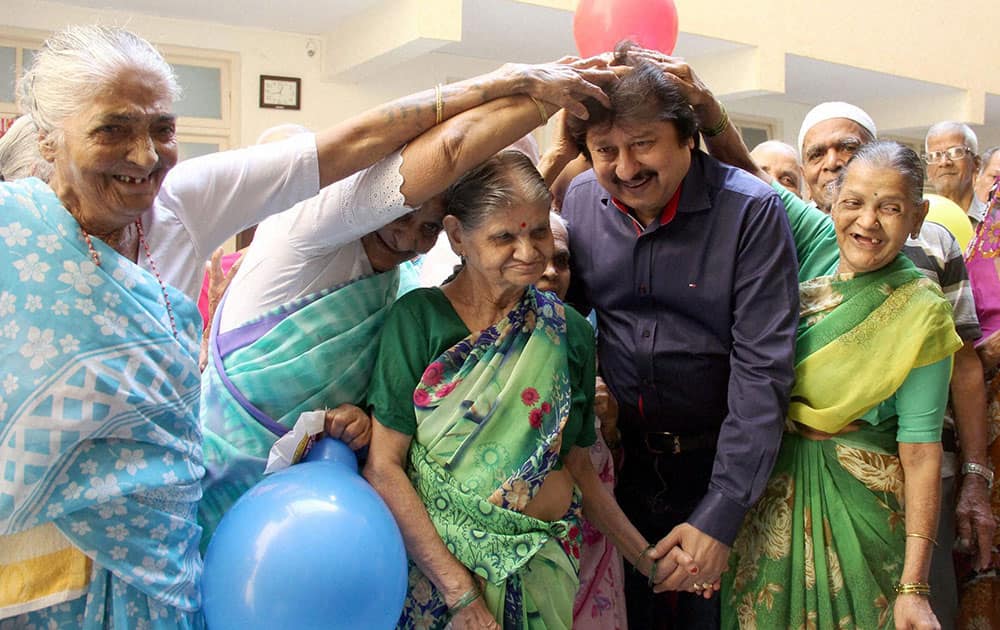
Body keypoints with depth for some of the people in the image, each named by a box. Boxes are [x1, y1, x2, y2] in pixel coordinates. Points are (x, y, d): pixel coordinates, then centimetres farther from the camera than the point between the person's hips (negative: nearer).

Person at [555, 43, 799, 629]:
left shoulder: (752, 211, -19)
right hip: (619, 456, 3)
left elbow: (762, 366, -21)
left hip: (718, 463, -3)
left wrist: (722, 514, -24)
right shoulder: (578, 202, -6)